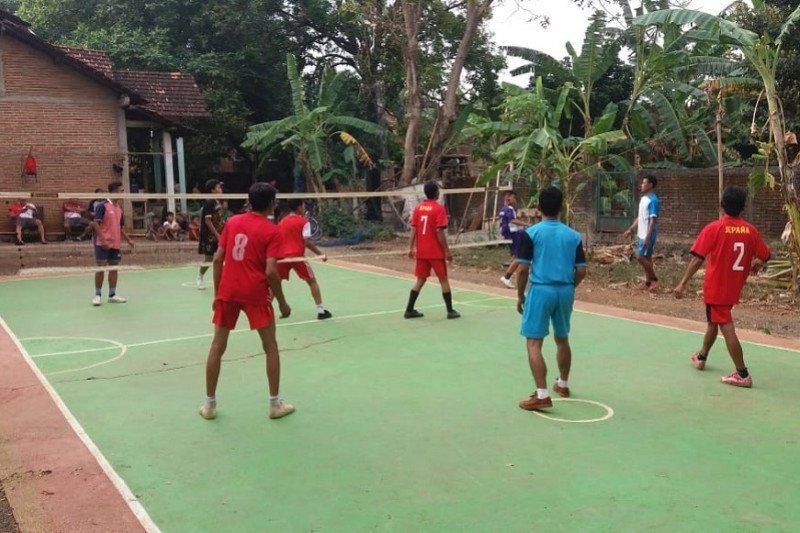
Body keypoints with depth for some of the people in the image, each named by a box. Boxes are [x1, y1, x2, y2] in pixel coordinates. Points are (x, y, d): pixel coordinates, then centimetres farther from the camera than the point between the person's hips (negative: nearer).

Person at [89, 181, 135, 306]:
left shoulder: (119, 207, 13)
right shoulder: (102, 206, -9)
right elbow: (95, 223, -14)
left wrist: (128, 239, 14)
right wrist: (102, 239, -22)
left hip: (115, 244, 7)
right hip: (103, 244, -7)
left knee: (114, 268, 8)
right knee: (101, 268, -3)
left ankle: (112, 295, 15)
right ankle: (97, 295, 7)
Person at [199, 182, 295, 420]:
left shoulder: (232, 222, 6)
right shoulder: (272, 231, -6)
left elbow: (217, 259, 4)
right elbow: (270, 271, -15)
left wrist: (217, 292, 12)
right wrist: (282, 302, -5)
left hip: (227, 290, 4)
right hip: (255, 293, -4)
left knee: (217, 346, 13)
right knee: (270, 346, 11)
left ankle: (209, 404, 18)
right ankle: (275, 403, 14)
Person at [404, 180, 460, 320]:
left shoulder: (418, 208, 4)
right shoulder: (439, 208, -12)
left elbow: (413, 229, 3)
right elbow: (439, 232, -16)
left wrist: (411, 247, 9)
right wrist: (447, 250, -11)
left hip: (421, 252, 5)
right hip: (436, 252, -5)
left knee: (421, 280, 13)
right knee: (444, 280, 6)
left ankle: (409, 310, 12)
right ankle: (450, 311, 11)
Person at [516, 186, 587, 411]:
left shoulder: (531, 233, -6)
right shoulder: (573, 235, 5)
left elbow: (523, 269, -9)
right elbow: (581, 270, 4)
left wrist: (520, 295, 3)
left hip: (541, 290, -5)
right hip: (565, 291, 5)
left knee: (534, 343, -2)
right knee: (562, 340, 21)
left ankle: (542, 395, -9)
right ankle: (563, 385, 38)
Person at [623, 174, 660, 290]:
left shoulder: (653, 200, -18)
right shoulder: (644, 198, 12)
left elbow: (653, 220, -22)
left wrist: (647, 237, -25)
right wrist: (631, 229, 20)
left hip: (648, 235, -9)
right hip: (641, 234, 9)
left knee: (640, 257, -8)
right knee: (646, 257, 11)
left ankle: (654, 280, 4)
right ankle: (648, 282, 17)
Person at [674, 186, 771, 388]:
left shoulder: (713, 228, -14)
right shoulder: (750, 230, -2)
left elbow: (698, 259, -18)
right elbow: (764, 257, 6)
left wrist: (683, 283, -16)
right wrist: (754, 264, 29)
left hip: (716, 288, -5)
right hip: (734, 288, 5)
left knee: (727, 329, -2)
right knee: (713, 321, 25)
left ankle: (743, 375, -1)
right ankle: (701, 357, 40)